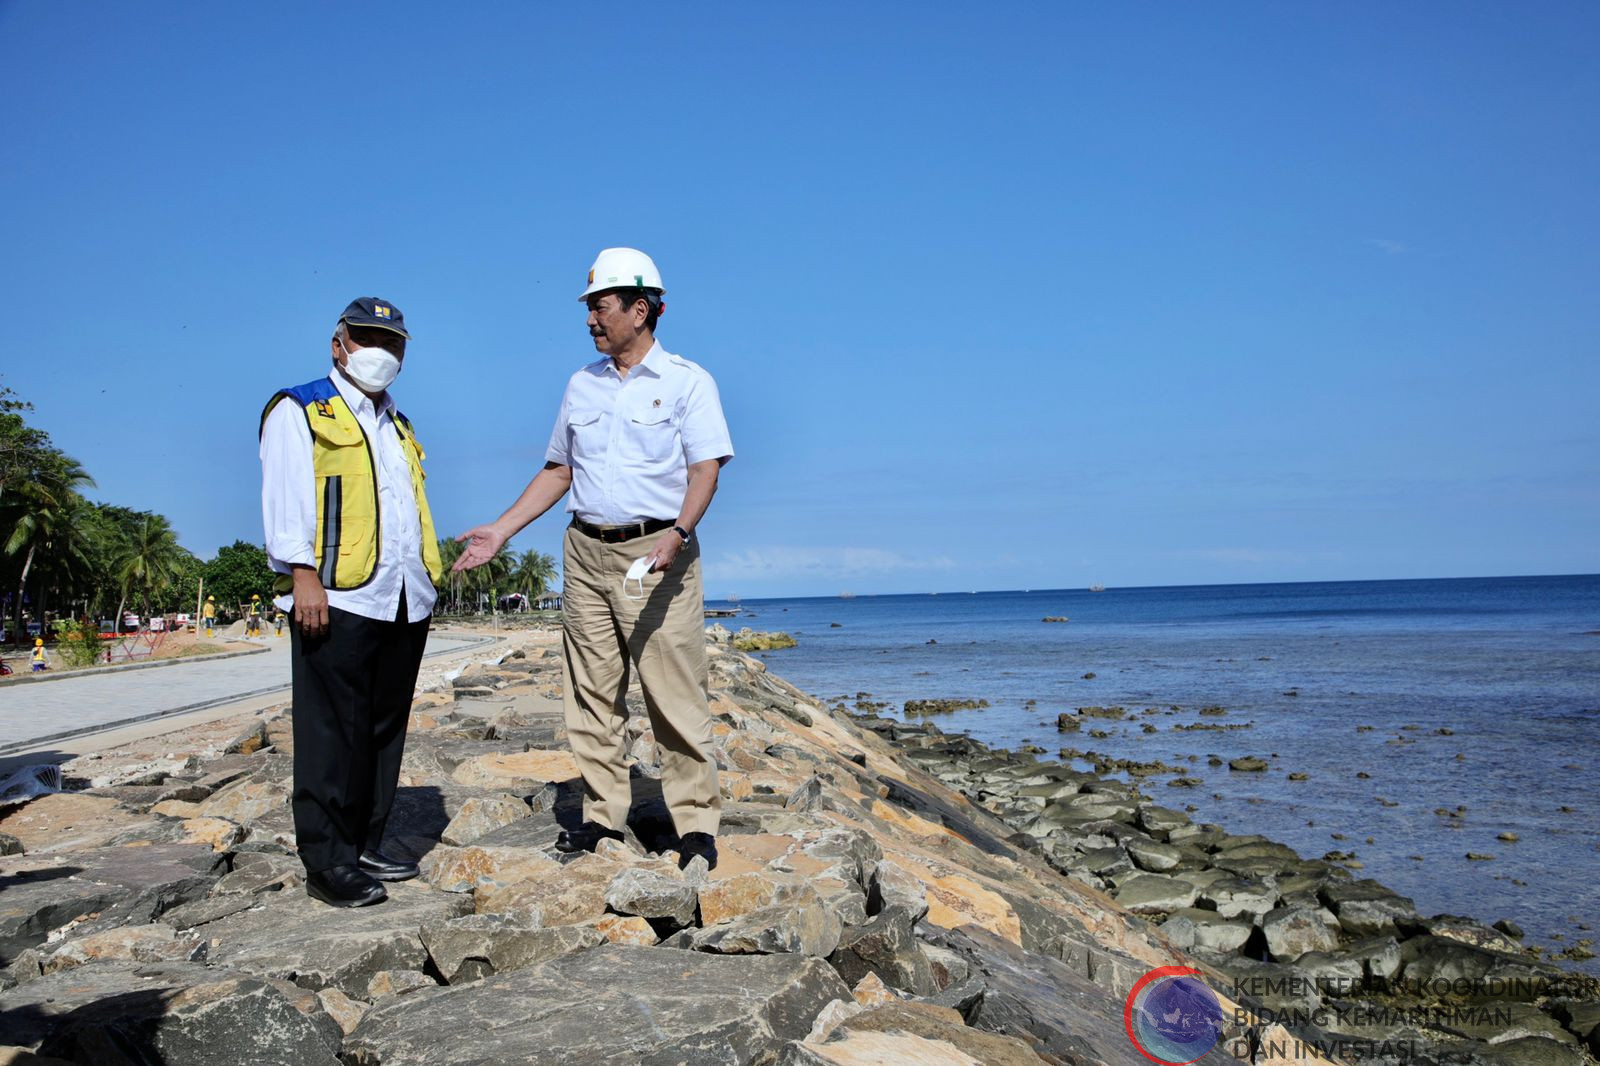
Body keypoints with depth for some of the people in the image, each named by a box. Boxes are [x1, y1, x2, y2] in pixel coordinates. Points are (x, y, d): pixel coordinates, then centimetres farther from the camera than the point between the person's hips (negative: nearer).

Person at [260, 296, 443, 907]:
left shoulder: (398, 426, 25)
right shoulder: (298, 412, 3)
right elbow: (285, 496, -7)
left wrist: (426, 583, 17)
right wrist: (303, 573, -18)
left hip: (405, 602, 7)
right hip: (338, 599, -7)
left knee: (385, 729, 10)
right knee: (335, 733, -5)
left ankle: (366, 848, 18)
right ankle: (327, 862, 1)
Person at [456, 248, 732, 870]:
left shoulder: (687, 382, -1)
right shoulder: (582, 385, 16)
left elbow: (706, 470, -9)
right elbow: (557, 471, 20)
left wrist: (678, 533, -26)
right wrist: (501, 530, 11)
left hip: (656, 552, -5)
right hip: (586, 551, 6)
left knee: (674, 695, -5)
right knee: (592, 694, 7)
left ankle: (696, 823, 3)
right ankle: (603, 813, 17)